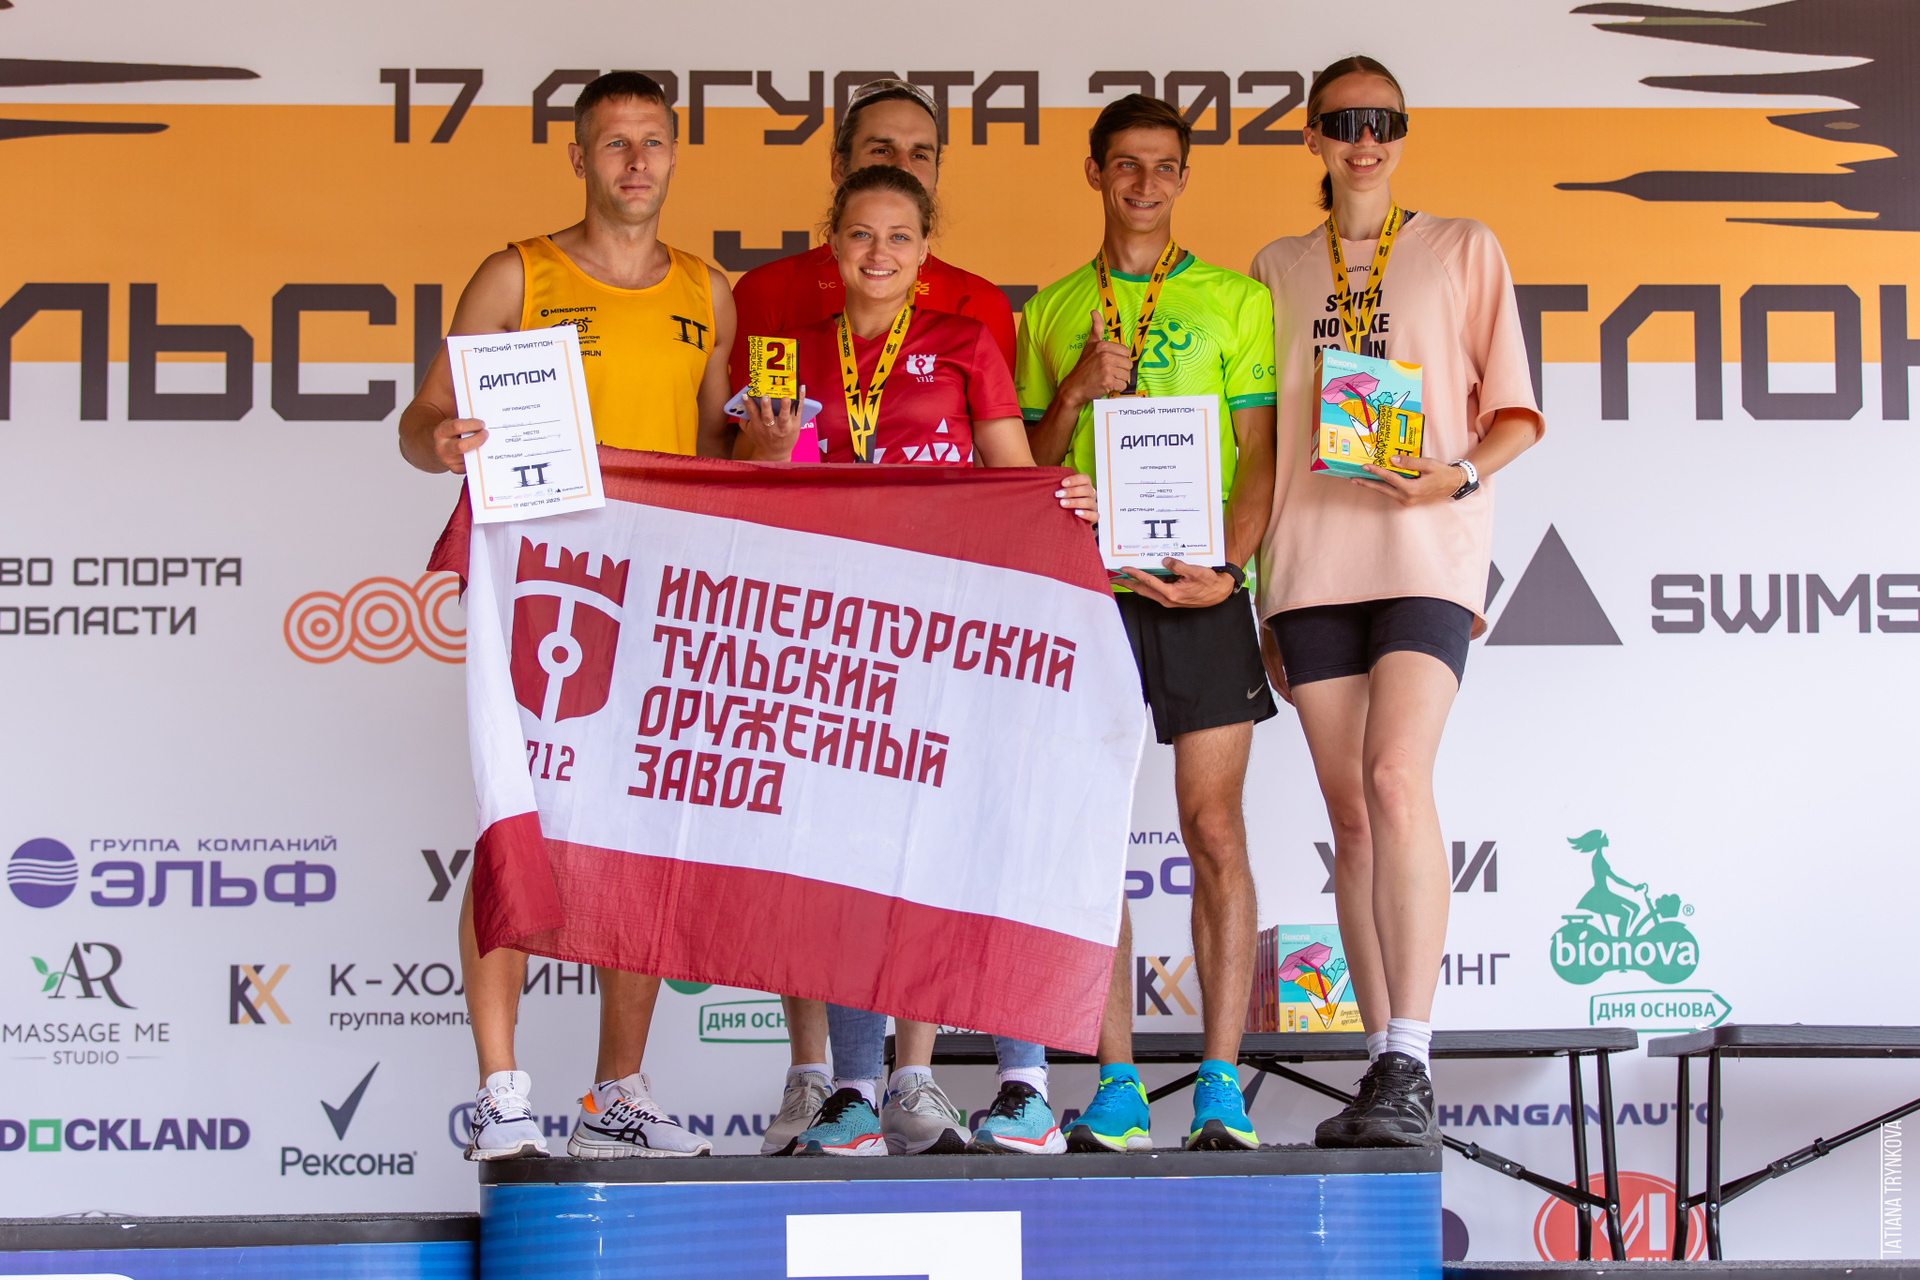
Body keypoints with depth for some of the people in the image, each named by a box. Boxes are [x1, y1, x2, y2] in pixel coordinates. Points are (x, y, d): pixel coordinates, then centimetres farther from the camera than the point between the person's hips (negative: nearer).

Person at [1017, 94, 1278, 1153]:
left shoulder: (1234, 300, 8)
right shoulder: (1051, 310, 14)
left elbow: (1261, 454, 4)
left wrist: (1228, 569, -10)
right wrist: (1074, 394, -4)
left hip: (1198, 591, -2)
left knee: (1215, 834, -4)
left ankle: (1222, 1088, 0)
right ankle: (1114, 1091, 6)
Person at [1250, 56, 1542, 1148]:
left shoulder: (1464, 250, 11)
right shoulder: (1277, 270, 18)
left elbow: (1516, 415, 8)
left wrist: (1457, 476, -11)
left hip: (1429, 553, -3)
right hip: (1310, 562, 3)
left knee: (1397, 779, -21)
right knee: (1351, 813, 1)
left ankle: (1411, 1068, -23)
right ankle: (1384, 1072, 5)